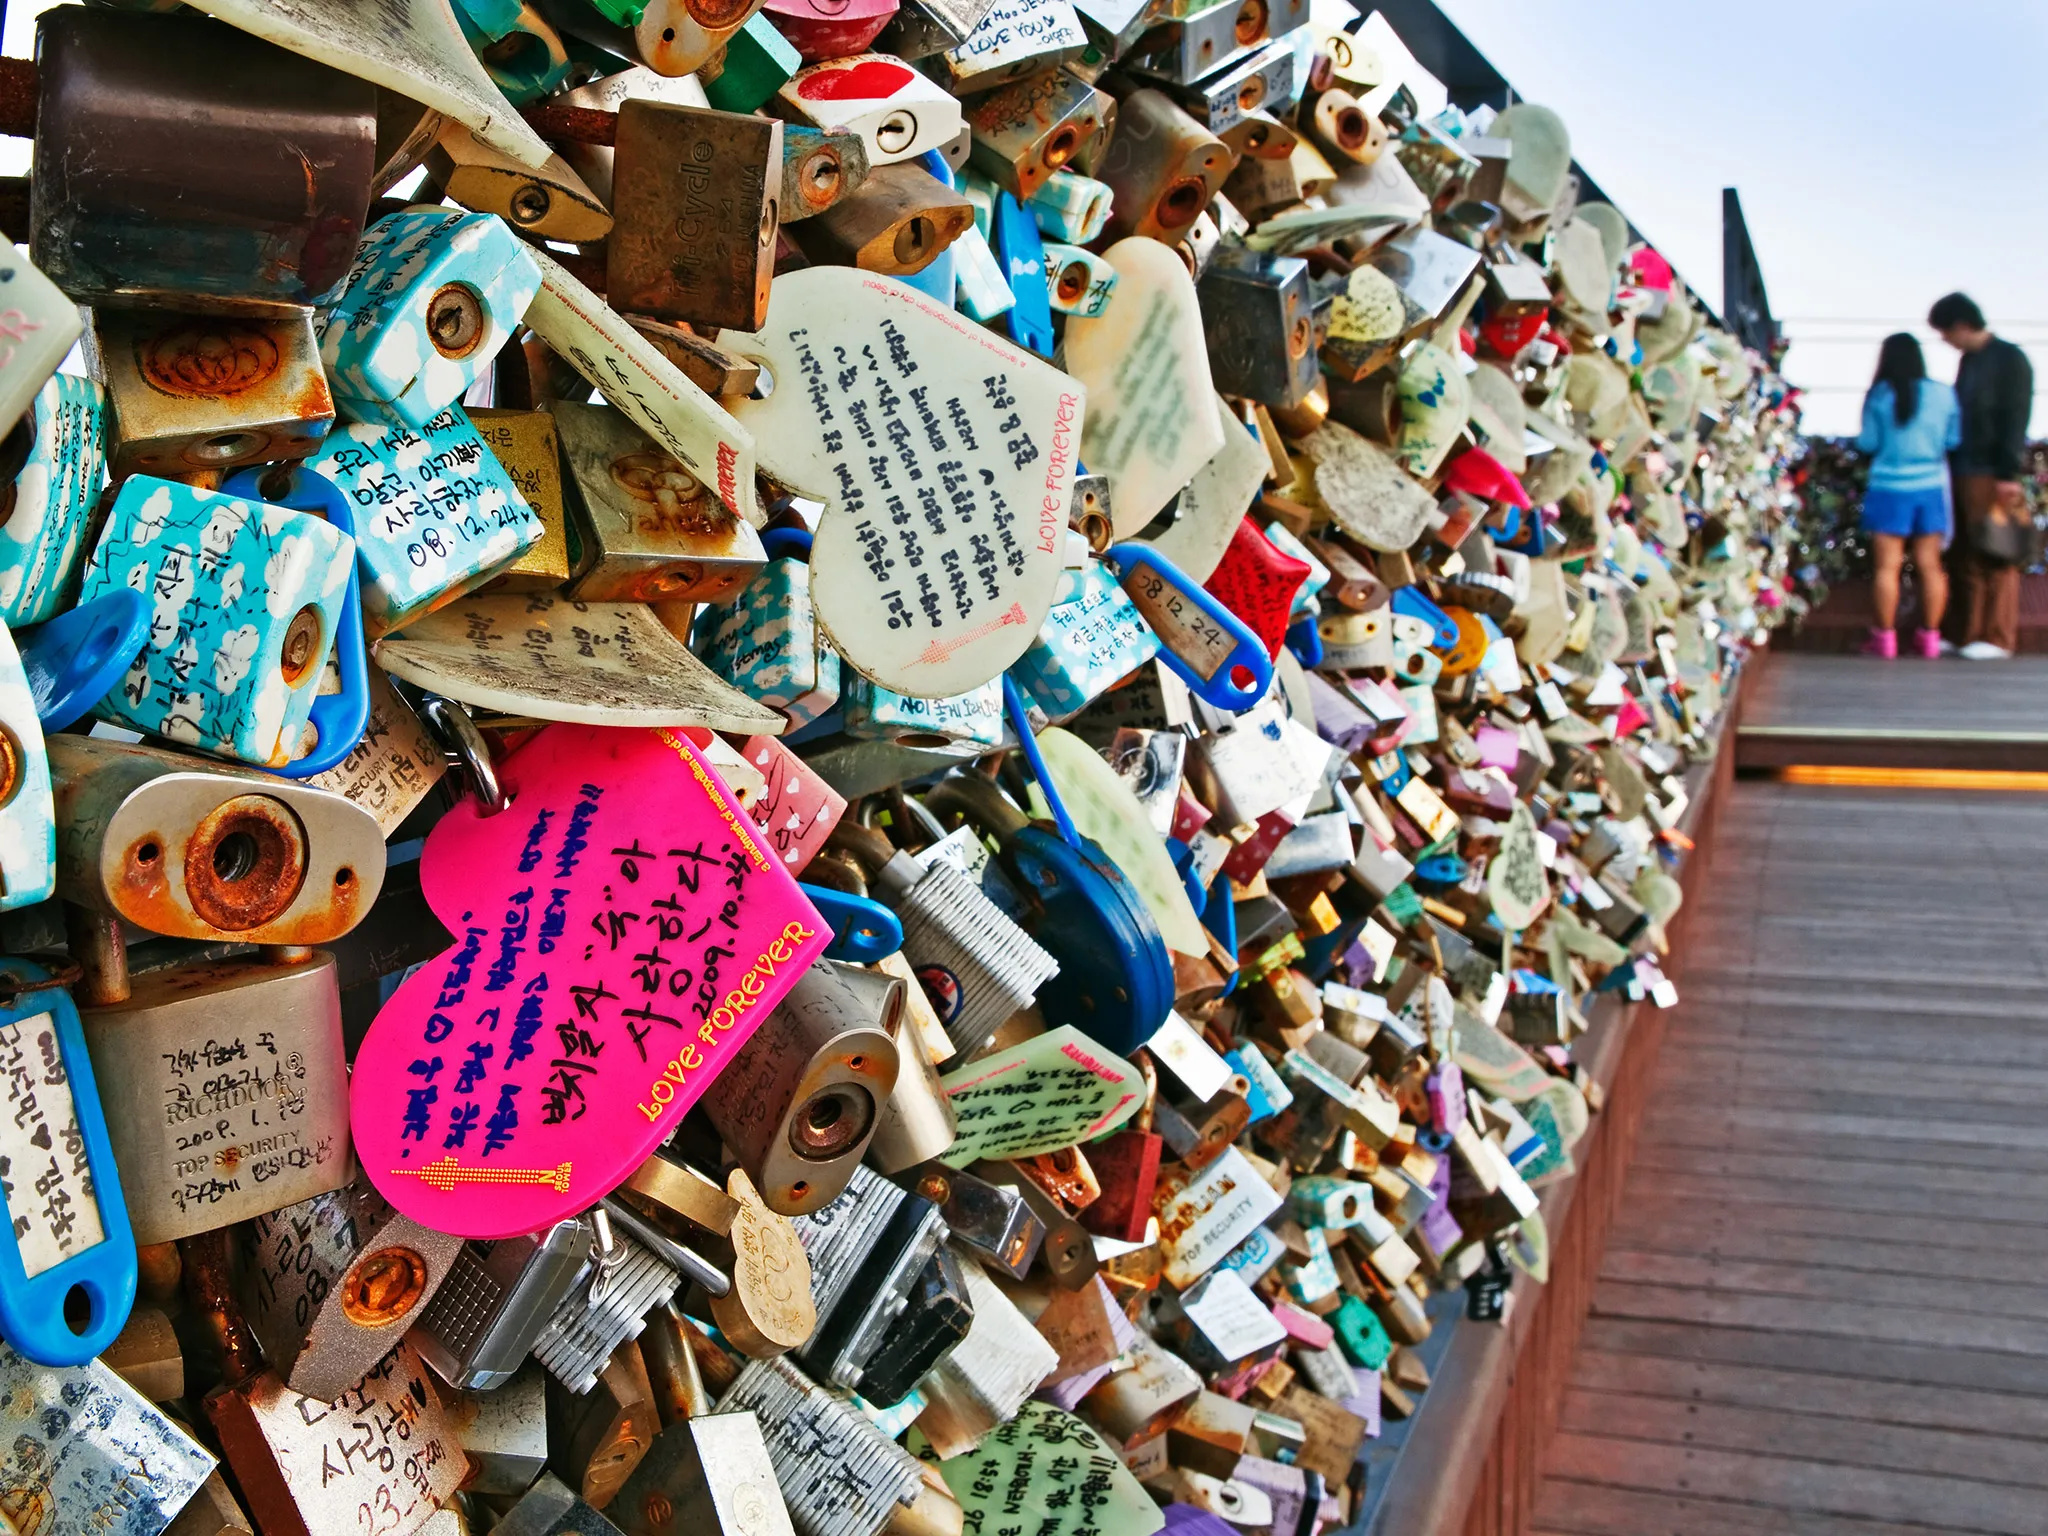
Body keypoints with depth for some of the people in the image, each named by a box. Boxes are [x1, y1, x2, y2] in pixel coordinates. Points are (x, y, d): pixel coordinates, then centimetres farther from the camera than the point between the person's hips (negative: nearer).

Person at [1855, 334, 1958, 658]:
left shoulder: (1879, 396, -8)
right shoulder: (1943, 394, -2)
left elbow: (1867, 443, -5)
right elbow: (1954, 439, 3)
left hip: (1889, 488, -3)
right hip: (1931, 487, 3)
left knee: (1887, 566, 1)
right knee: (1930, 564, 8)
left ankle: (1885, 638, 2)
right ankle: (1930, 636, 12)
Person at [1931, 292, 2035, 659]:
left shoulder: (2009, 360, -6)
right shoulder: (1968, 361, 17)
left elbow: (2015, 419, -12)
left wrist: (2008, 473, -17)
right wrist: (1953, 466, 15)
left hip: (1993, 475, -8)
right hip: (1965, 473, 8)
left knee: (1995, 559, -5)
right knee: (1968, 558, 7)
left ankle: (1998, 639, -2)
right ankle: (1971, 634, 11)